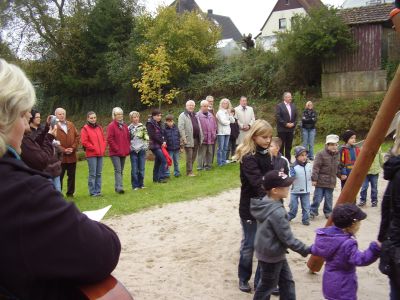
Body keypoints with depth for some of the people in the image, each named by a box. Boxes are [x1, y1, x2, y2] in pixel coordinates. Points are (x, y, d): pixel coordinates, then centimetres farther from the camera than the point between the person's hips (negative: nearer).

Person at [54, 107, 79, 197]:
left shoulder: (71, 125, 10)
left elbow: (77, 136, 9)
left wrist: (73, 148, -5)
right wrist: (64, 150, -15)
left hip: (72, 156, 5)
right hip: (60, 156, -5)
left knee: (71, 176, 12)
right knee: (59, 176, 1)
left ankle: (70, 193, 23)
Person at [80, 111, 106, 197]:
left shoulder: (99, 128, 15)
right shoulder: (85, 129, -3)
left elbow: (103, 139, 18)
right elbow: (84, 142, -10)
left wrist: (103, 148, 4)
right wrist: (93, 148, -11)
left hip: (100, 154, 6)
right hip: (91, 154, -6)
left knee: (99, 173, 8)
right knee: (92, 174, -5)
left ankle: (98, 190, 15)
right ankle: (92, 192, 1)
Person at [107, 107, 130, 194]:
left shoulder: (124, 126, 13)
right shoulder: (111, 126, -7)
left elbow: (128, 138, 18)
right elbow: (109, 139, -12)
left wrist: (128, 148, 7)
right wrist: (117, 149, -14)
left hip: (124, 152, 7)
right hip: (115, 153, -7)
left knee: (121, 171, 10)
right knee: (118, 170, -13)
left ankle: (117, 187, 17)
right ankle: (119, 187, -17)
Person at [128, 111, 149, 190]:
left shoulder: (143, 127, 7)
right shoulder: (129, 128, 2)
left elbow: (147, 138, 7)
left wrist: (145, 146, -3)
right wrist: (130, 147, -6)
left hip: (142, 150, 2)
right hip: (133, 150, -2)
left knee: (142, 168, 5)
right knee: (134, 169, 0)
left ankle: (141, 184, 17)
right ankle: (135, 185, 8)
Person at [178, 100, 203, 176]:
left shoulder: (195, 115, 20)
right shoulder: (183, 116, -5)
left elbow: (199, 127, 22)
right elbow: (180, 127, -13)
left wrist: (201, 137, 15)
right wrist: (184, 138, -20)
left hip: (196, 139, 7)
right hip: (189, 139, -7)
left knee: (194, 157, 12)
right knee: (189, 157, -4)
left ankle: (190, 170, 23)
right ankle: (189, 172, 2)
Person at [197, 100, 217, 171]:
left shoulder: (211, 115, 16)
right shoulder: (198, 115, -7)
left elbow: (214, 125, 20)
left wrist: (214, 134, 11)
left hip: (210, 138, 7)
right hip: (203, 138, -6)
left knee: (209, 153, 12)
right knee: (202, 153, -5)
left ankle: (208, 165, 21)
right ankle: (200, 166, 1)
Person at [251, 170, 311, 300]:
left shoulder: (265, 202, -3)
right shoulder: (277, 212, -31)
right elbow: (287, 238, -24)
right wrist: (305, 250, -14)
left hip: (267, 251, 8)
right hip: (271, 255, -8)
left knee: (287, 282, 19)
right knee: (268, 285, 12)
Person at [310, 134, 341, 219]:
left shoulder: (337, 155, 11)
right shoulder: (321, 154, -10)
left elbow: (338, 168, 23)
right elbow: (316, 167, -12)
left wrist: (340, 175, 12)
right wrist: (314, 179, -14)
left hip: (331, 182, 5)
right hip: (321, 181, -5)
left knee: (329, 199, 11)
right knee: (317, 198, -3)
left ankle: (328, 212, 24)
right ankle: (312, 212, 9)